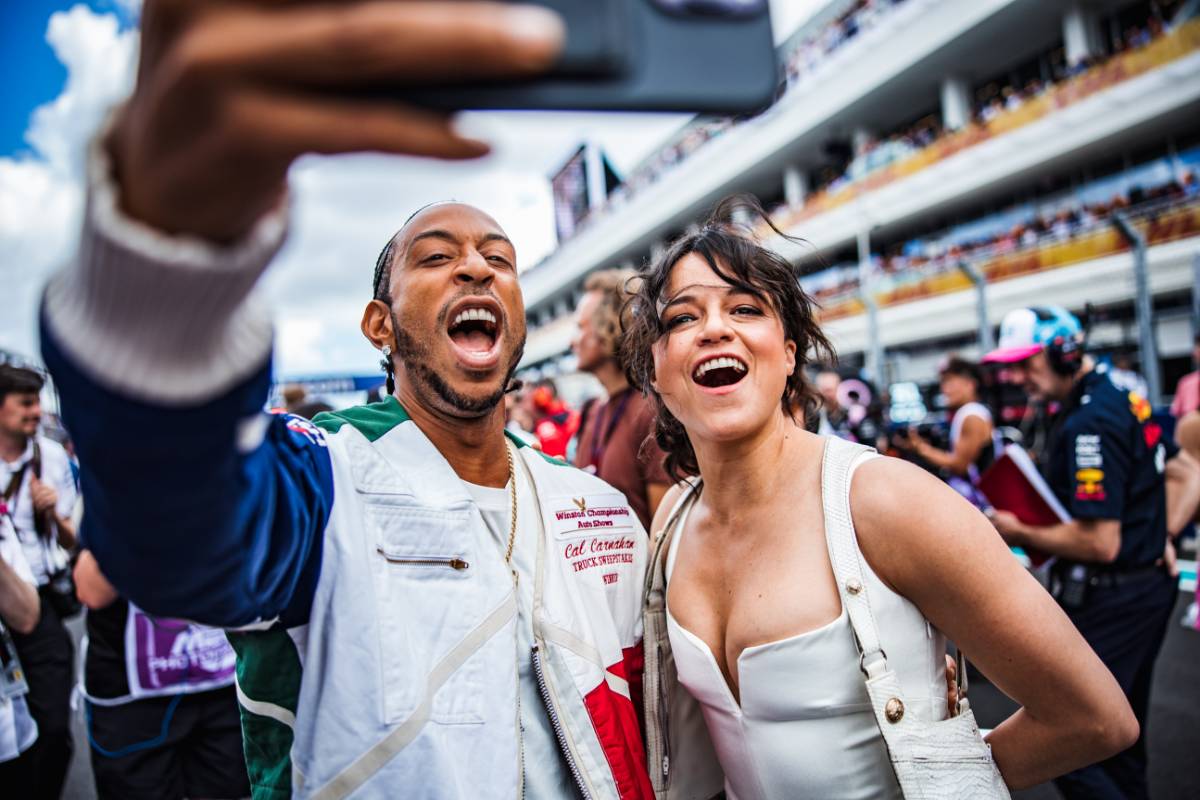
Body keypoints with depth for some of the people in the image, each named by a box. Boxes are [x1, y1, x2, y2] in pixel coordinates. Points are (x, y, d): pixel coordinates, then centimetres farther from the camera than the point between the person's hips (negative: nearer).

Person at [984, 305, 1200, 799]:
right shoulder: (1123, 396, 8)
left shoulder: (1089, 422, -23)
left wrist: (1019, 533, -14)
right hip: (1149, 586, 10)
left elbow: (1100, 543, -27)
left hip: (1108, 604, -10)